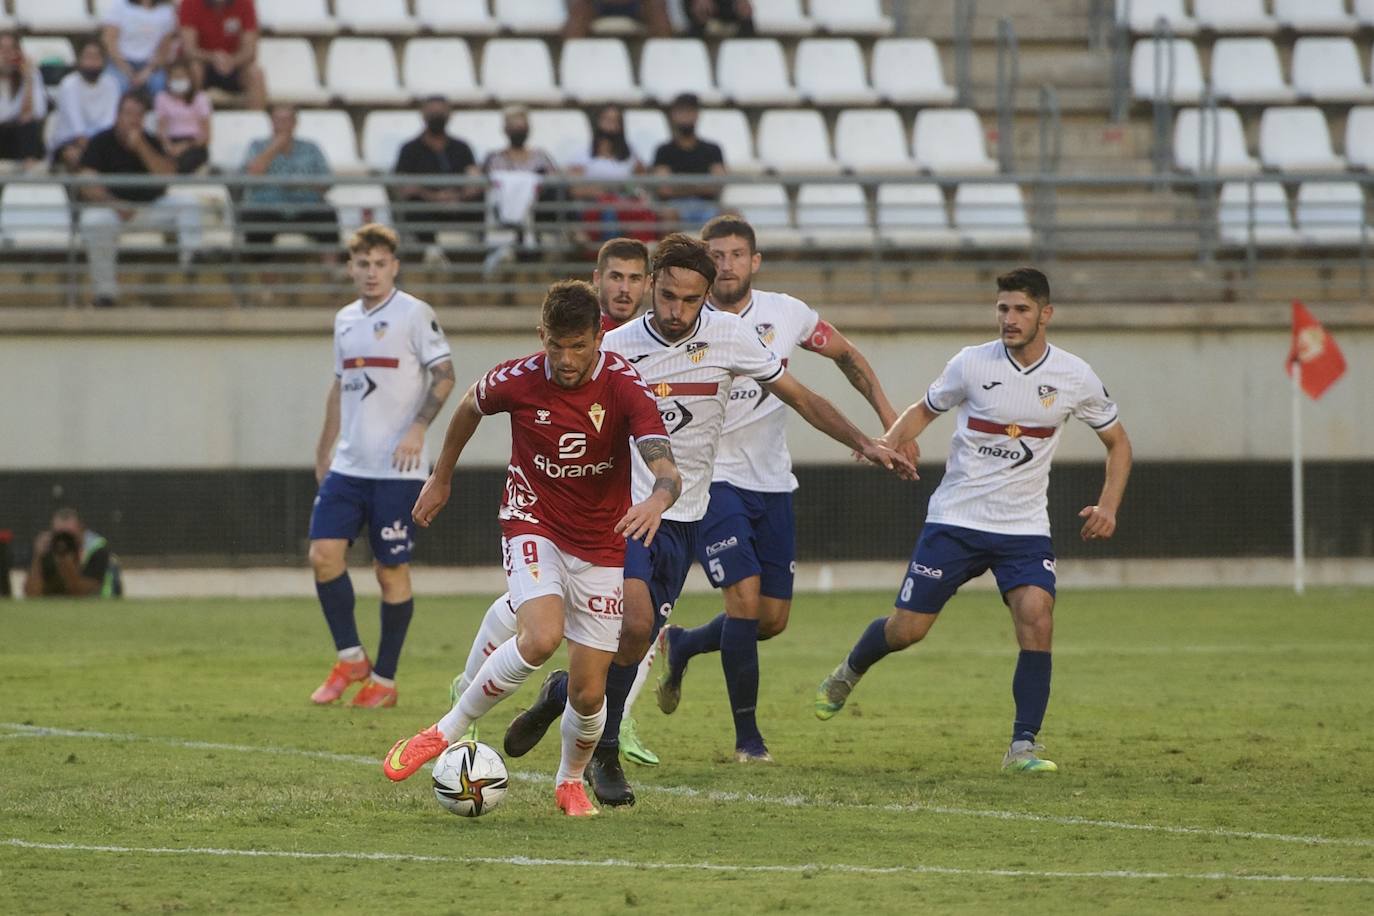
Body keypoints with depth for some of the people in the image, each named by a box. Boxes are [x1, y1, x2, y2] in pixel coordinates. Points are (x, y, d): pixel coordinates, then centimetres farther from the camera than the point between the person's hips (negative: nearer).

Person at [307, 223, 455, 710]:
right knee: (323, 552, -7)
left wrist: (418, 427, -20)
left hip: (397, 468, -6)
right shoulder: (345, 320, 14)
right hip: (349, 465, 6)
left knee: (392, 569, -1)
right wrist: (323, 451, 22)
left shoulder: (414, 314, -5)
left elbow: (444, 374, -8)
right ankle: (350, 659, 8)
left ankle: (384, 680, 8)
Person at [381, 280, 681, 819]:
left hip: (602, 545, 1)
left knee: (588, 693, -2)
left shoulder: (625, 387, -19)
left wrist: (657, 500, -54)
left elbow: (667, 472, -31)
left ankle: (571, 781, 30)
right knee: (542, 637, -30)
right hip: (533, 525, -1)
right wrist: (441, 478, 21)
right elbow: (470, 407, 10)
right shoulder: (518, 380, -15)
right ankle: (448, 731, -10)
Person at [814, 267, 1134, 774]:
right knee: (906, 628, 1)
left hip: (1024, 527, 0)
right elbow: (925, 409, 11)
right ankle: (847, 674, 35)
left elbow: (1118, 442, 11)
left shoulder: (1074, 377, -3)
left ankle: (1023, 746, -12)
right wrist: (887, 442, -10)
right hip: (956, 518, 0)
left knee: (1037, 621, -22)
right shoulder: (972, 363, -6)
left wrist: (1108, 506, -4)